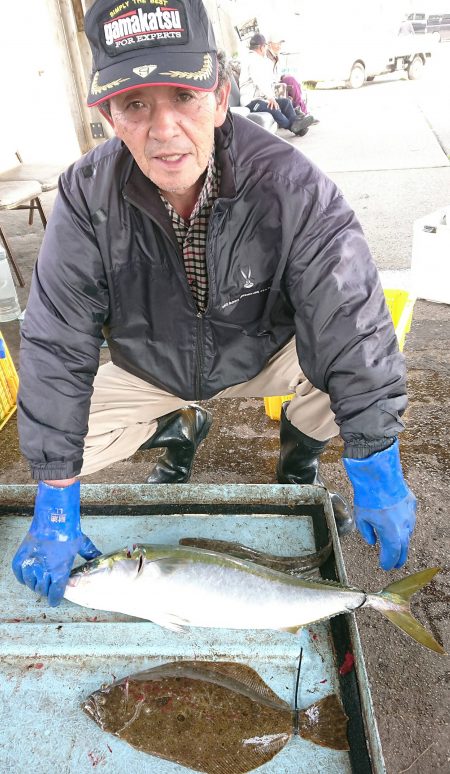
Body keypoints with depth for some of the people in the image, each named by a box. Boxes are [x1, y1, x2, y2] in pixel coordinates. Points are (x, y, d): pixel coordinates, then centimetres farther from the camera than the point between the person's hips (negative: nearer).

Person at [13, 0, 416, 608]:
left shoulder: (289, 184, -27)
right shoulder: (88, 198, -23)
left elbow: (352, 324, -28)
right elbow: (56, 350, -23)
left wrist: (377, 476, -28)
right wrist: (55, 507, -24)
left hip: (265, 355, -1)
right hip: (150, 371, 2)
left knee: (358, 367, -26)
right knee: (64, 438, -13)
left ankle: (298, 460, 9)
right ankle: (179, 432, 18)